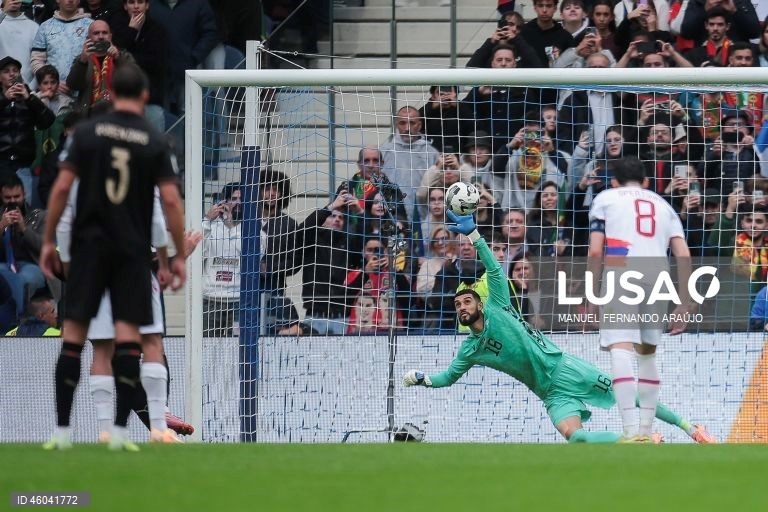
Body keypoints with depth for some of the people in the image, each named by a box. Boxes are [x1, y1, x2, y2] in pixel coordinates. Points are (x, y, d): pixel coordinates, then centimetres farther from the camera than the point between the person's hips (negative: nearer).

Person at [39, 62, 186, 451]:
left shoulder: (87, 132, 0)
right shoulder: (155, 143, 0)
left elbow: (62, 188, -5)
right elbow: (171, 200, -5)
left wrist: (48, 240, 3)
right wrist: (180, 255, 1)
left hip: (89, 244, 0)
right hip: (133, 251, 0)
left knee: (73, 335, 2)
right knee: (128, 337, 0)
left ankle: (62, 430, -1)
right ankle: (120, 430, -6)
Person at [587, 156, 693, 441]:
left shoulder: (605, 198, 19)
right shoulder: (663, 205, 28)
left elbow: (595, 251, 6)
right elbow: (683, 255, 15)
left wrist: (592, 297, 10)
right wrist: (684, 304, 16)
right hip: (657, 281, 4)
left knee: (621, 350, -15)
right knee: (647, 353, 22)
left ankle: (632, 431, -31)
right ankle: (645, 431, 22)